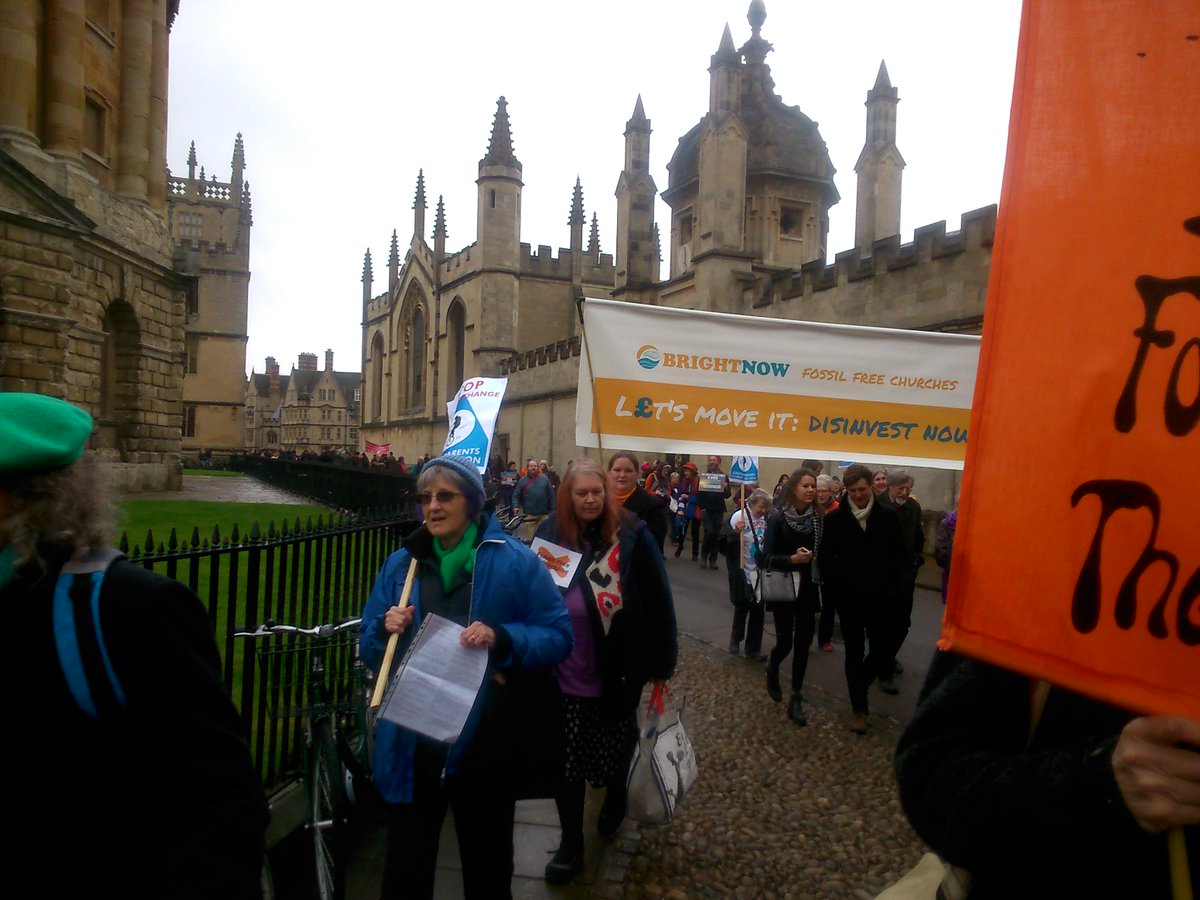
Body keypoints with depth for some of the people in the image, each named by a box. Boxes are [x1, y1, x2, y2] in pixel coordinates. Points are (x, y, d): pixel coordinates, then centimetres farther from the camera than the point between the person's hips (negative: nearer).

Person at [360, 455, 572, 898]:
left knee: (486, 864, 18)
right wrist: (386, 630, -14)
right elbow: (369, 648, 9)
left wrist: (501, 638, -24)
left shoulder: (514, 561, -7)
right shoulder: (400, 564, 4)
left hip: (484, 744, -2)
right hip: (411, 743, 3)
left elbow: (558, 636, -8)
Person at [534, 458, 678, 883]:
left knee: (616, 748, 21)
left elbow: (658, 602, -9)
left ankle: (615, 800, 52)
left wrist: (661, 663, -5)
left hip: (616, 674, -1)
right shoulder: (550, 532, -6)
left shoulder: (632, 535, -14)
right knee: (564, 757, 10)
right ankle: (571, 844, 30)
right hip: (563, 675, 2)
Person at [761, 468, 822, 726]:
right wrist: (792, 559, -24)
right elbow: (766, 557, -13)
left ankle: (796, 700, 16)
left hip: (808, 590, 3)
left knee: (803, 644, 4)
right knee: (785, 642, -1)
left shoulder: (818, 518, 0)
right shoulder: (778, 517, -10)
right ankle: (772, 670, 34)